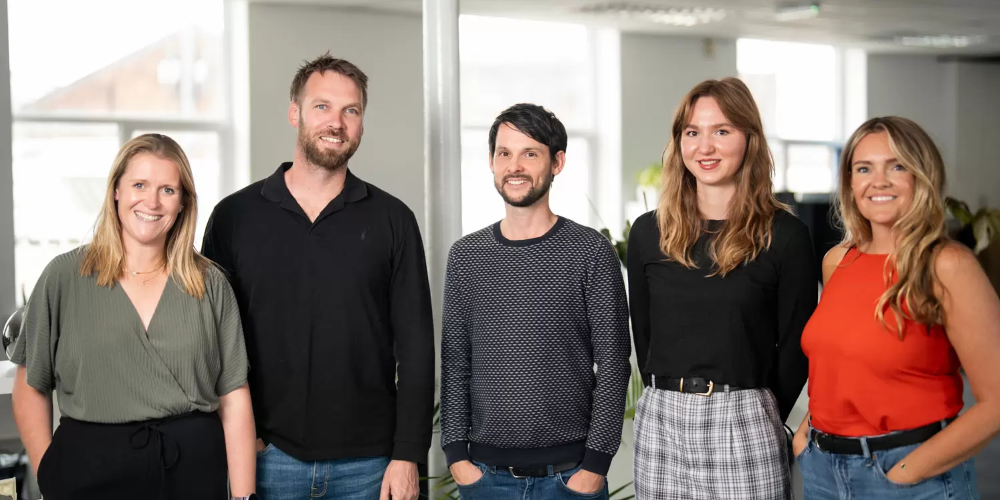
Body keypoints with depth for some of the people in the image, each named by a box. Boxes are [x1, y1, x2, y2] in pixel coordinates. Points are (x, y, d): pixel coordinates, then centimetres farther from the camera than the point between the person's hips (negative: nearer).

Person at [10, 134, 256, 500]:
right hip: (90, 469, -1)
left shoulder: (210, 284, 4)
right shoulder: (64, 276, 1)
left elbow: (234, 399, 2)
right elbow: (31, 387, 4)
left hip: (194, 471, 1)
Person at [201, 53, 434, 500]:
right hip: (268, 459, 0)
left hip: (367, 463, 0)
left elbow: (415, 345, 0)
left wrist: (408, 455, -5)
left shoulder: (392, 220, 2)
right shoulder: (235, 216, 3)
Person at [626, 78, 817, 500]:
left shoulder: (784, 236, -5)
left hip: (743, 422, -3)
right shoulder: (648, 233, 5)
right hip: (659, 421, 3)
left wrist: (759, 418, 5)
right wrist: (673, 402, 9)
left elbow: (795, 345, 0)